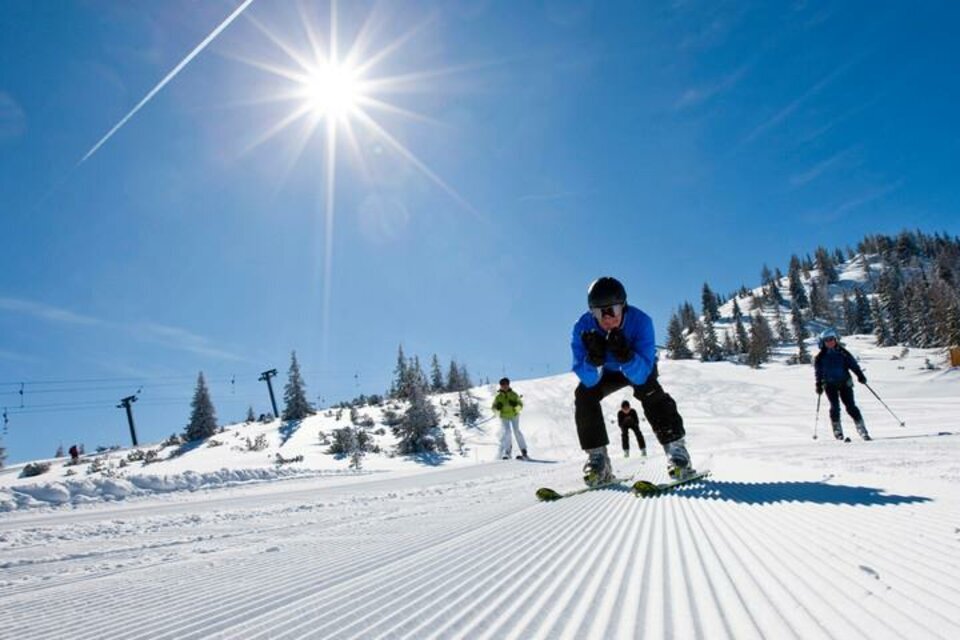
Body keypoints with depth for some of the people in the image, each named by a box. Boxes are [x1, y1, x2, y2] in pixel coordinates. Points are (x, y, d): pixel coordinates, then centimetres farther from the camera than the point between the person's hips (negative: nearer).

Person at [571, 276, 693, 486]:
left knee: (649, 390, -31)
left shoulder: (640, 321, -36)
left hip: (639, 367, -2)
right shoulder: (583, 328, -32)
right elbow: (589, 380, -34)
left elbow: (641, 375, -40)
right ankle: (598, 460, -13)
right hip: (607, 371, 2)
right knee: (583, 394, -22)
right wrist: (594, 357, -54)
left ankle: (676, 449, -21)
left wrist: (625, 355, -59)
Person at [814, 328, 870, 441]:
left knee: (851, 407, -5)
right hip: (830, 385, 0)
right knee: (835, 407, -9)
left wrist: (860, 375, -8)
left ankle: (862, 430, 1)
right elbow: (818, 372, 7)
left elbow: (853, 364, 4)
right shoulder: (820, 357, 3)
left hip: (845, 383, 0)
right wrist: (819, 385, 1)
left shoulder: (842, 353, 4)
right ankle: (838, 432, 1)